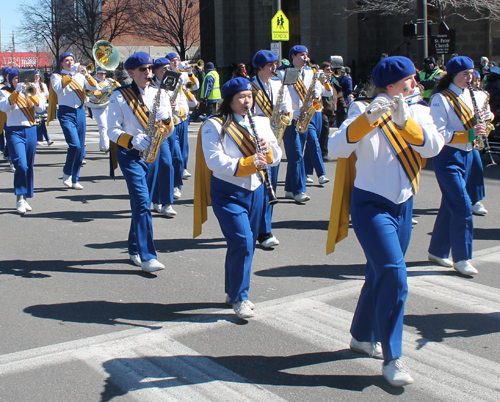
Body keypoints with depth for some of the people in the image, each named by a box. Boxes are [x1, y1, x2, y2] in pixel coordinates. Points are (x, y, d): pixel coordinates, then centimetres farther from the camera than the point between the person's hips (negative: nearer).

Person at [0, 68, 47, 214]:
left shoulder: (30, 91, 14)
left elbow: (41, 108, -2)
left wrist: (33, 95, -18)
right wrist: (16, 92, -25)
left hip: (31, 131, 4)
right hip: (14, 132, -4)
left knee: (29, 166, 7)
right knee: (21, 165, -17)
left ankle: (25, 198, 17)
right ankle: (19, 199, -11)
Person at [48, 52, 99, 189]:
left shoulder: (80, 75, 15)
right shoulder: (57, 76, 4)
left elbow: (94, 88, 4)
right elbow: (58, 88, -18)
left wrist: (87, 75, -10)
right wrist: (71, 74, -20)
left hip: (80, 111, 5)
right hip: (66, 113, -4)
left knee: (80, 148, 4)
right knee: (75, 145, -20)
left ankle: (74, 180, 15)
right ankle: (67, 173, 1)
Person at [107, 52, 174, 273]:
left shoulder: (159, 94, 8)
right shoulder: (120, 96, -2)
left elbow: (169, 130, 7)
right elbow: (112, 130, -5)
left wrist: (166, 120, -16)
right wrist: (132, 140, -23)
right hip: (130, 154, -4)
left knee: (142, 202, 12)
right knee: (142, 201, -15)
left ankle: (135, 249, 27)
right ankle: (147, 257, -17)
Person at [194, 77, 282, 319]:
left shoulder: (261, 123, 10)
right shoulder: (214, 126, -7)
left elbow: (276, 158, 8)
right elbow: (215, 162, -19)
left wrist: (267, 149, -14)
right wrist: (248, 163, -28)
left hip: (255, 191, 6)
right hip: (228, 193, -6)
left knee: (246, 244, 12)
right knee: (242, 243, -15)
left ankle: (233, 292, 30)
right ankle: (239, 299, -1)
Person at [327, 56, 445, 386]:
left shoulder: (418, 113, 3)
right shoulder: (363, 111, -10)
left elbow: (433, 147, -16)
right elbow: (336, 148, -24)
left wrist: (403, 120, -30)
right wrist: (367, 119, -36)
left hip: (403, 207, 6)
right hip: (371, 206, -6)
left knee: (381, 276, 17)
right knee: (395, 276, -18)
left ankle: (362, 337, 38)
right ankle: (392, 359, -9)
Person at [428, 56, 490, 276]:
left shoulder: (475, 95, 8)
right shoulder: (441, 99, -12)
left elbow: (483, 116, 22)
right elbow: (439, 134, -18)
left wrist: (486, 118, -2)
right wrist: (468, 134, -25)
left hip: (466, 154, 7)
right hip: (447, 157, -7)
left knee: (450, 205, 13)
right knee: (462, 206, -11)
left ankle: (437, 252, 25)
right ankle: (461, 258, -1)